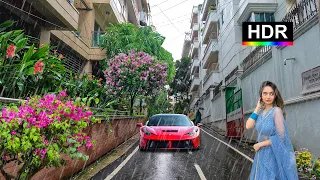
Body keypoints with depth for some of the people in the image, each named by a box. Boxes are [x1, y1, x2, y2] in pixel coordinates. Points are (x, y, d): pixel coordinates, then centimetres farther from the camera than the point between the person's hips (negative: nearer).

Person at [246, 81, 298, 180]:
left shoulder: (276, 111, -16)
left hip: (275, 154, -6)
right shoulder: (261, 112, 2)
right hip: (262, 154, 6)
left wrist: (259, 144, -11)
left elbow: (281, 136, -19)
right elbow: (248, 126, -10)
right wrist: (257, 108, -6)